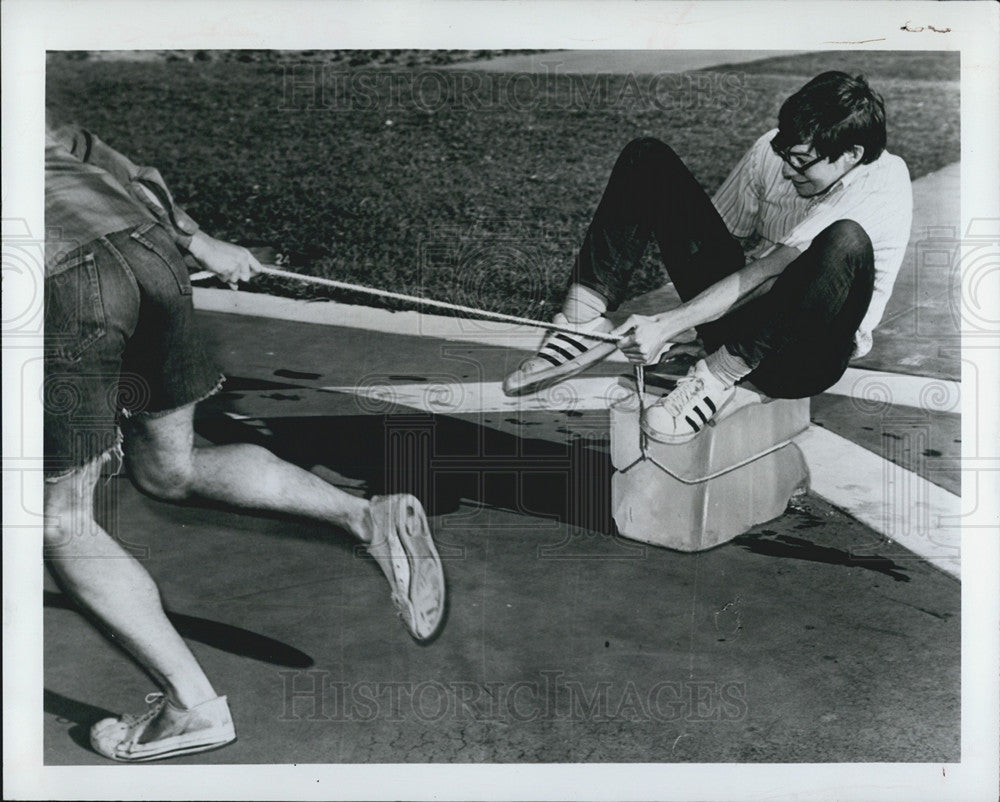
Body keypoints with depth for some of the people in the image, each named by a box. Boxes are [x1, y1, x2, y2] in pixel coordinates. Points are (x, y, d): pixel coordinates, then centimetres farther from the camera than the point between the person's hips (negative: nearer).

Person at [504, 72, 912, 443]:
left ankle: (719, 375, -28)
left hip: (808, 357, -5)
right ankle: (584, 324, -16)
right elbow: (716, 238, 3)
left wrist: (667, 325, -28)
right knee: (645, 158, -5)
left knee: (846, 242, -40)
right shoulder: (774, 149, -3)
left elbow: (767, 271, -27)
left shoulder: (884, 186, -21)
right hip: (739, 307, 6)